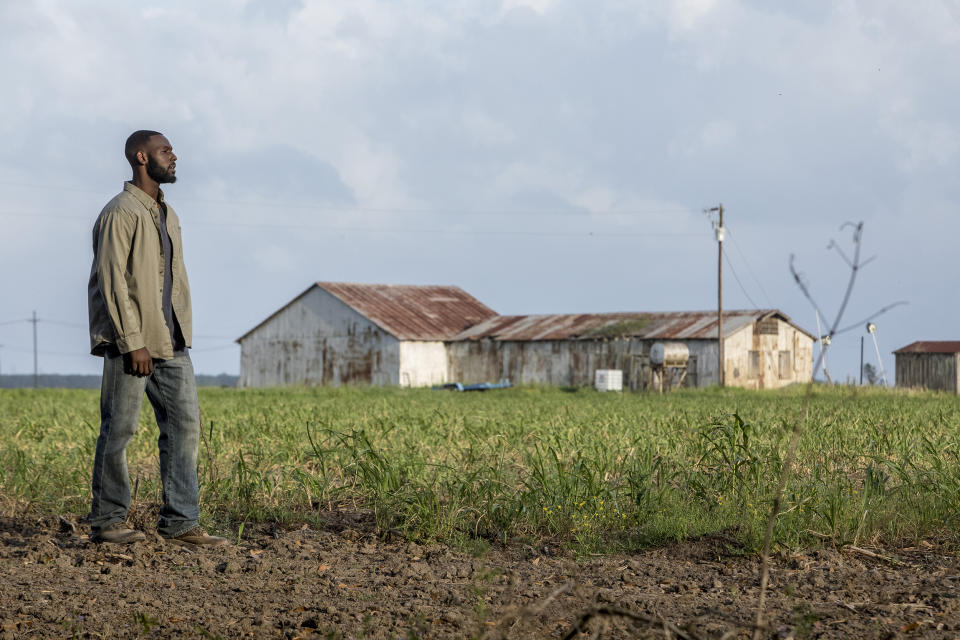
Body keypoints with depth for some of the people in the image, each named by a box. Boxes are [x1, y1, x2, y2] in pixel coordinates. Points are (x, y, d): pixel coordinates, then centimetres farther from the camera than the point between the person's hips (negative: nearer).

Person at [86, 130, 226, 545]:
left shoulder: (167, 215, 18)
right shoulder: (121, 213, -9)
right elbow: (112, 281, -15)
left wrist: (181, 334, 12)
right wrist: (132, 342, -19)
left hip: (171, 343, 8)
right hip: (131, 344, -8)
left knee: (185, 424, 3)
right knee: (119, 429, -2)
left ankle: (180, 522, 5)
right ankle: (106, 522, 6)